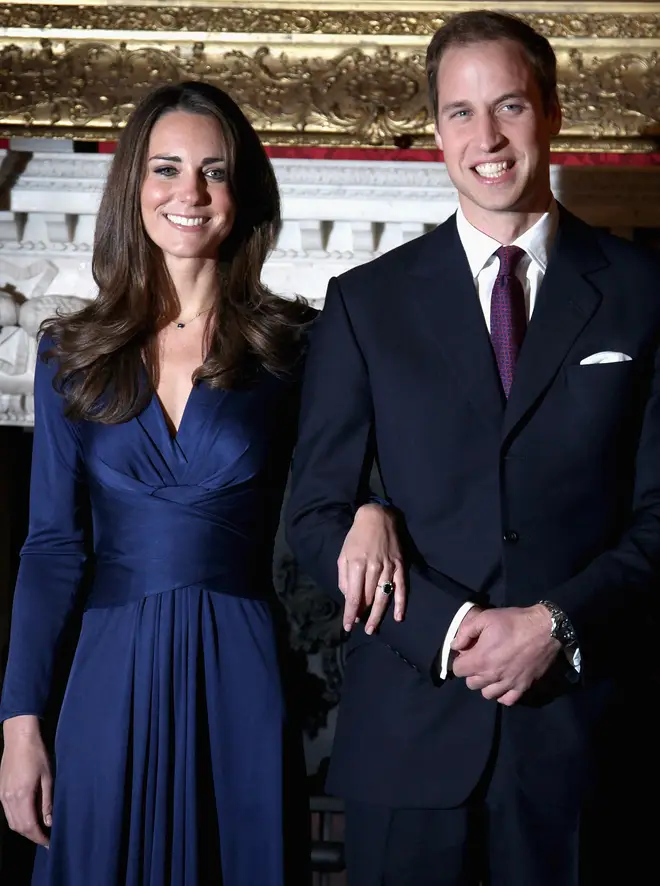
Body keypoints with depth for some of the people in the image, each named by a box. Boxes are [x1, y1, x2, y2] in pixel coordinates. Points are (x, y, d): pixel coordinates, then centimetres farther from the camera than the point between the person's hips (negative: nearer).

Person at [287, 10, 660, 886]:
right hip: (410, 726, 1)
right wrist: (447, 626, -11)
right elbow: (318, 512, 2)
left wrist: (558, 624, -13)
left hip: (589, 724, 0)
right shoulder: (368, 301, 5)